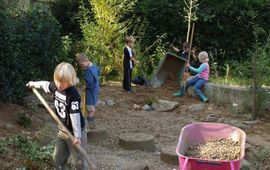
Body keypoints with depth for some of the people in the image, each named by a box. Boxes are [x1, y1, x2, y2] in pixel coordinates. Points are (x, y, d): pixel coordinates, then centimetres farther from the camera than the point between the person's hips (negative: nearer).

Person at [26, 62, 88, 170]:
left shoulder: (73, 95, -27)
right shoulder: (55, 87, -4)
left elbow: (75, 116, -28)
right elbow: (46, 85, 19)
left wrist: (77, 136, -26)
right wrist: (34, 84, 36)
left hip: (74, 133, -8)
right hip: (62, 131, 8)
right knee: (57, 159, 18)